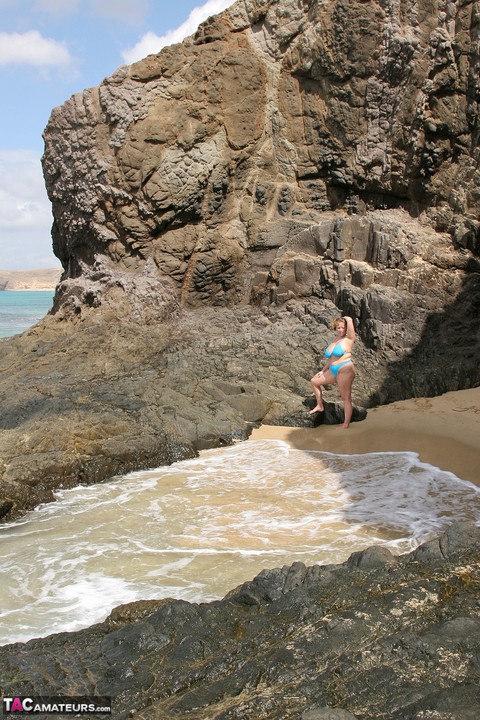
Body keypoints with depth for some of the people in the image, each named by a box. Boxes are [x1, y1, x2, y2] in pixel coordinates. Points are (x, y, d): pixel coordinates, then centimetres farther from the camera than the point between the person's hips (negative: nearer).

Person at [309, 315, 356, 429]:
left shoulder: (348, 339, -7)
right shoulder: (334, 341, 16)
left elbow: (349, 320, -17)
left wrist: (346, 318, 4)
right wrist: (323, 370, 21)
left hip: (345, 371, -9)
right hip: (333, 371, 9)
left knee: (346, 398, -5)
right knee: (314, 381, 18)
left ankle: (346, 425, -3)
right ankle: (320, 406, 30)